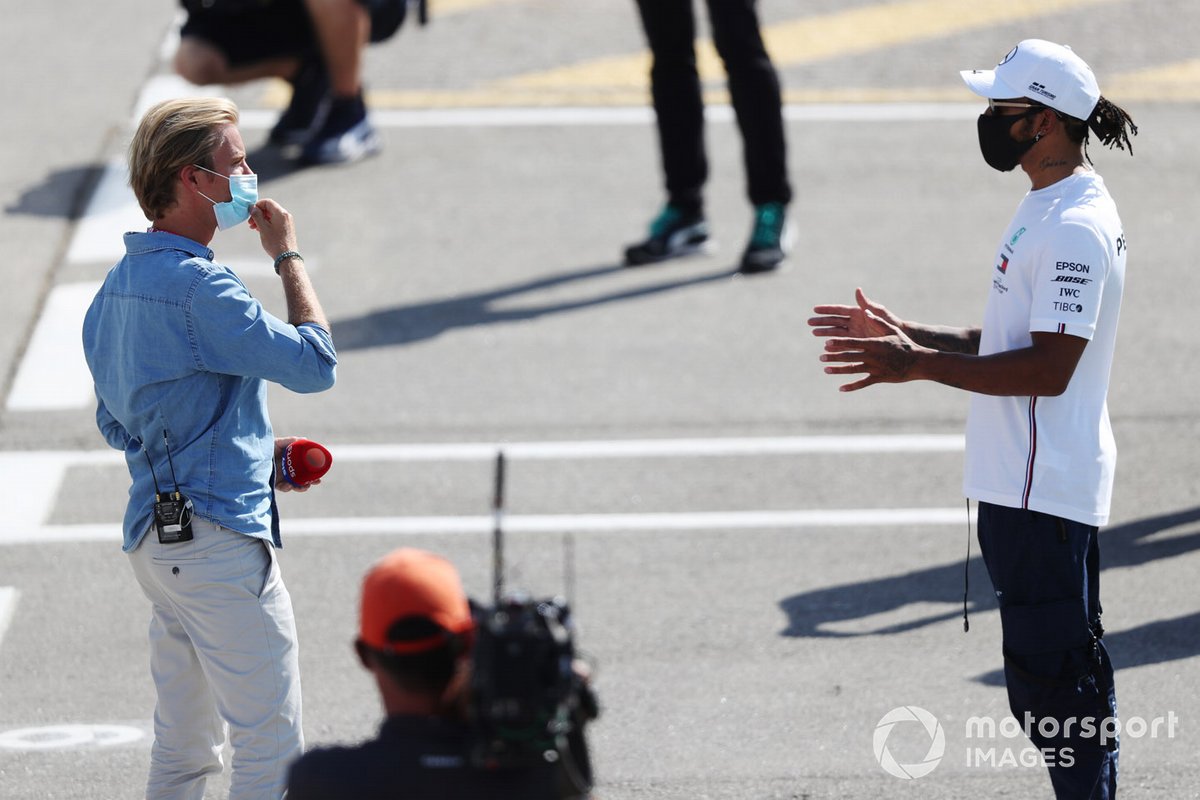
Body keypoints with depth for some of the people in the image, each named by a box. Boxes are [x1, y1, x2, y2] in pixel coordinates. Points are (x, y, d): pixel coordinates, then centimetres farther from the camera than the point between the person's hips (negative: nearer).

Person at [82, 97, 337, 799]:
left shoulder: (119, 285, 13)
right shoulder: (198, 286, -19)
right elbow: (316, 364, -18)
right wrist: (289, 257, -7)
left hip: (156, 535, 10)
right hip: (219, 536, -10)